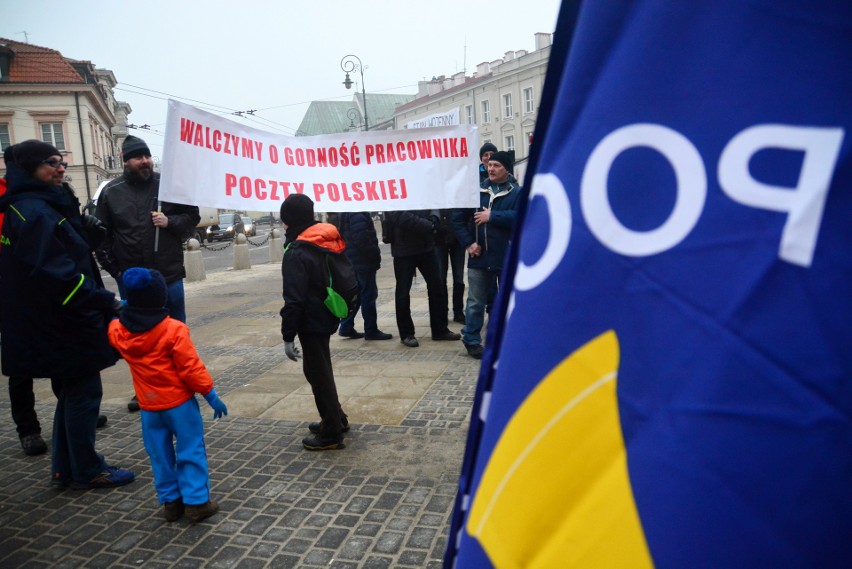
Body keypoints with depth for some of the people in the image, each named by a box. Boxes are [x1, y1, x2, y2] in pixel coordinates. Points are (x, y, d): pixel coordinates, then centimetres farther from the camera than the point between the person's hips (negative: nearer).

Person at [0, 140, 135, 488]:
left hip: (60, 322, 10)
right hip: (64, 325, -10)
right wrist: (105, 302, -24)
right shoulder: (34, 212, -18)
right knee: (84, 393, 1)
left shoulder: (47, 205, 14)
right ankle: (87, 471, 14)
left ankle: (66, 469, 28)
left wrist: (86, 230, 4)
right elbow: (56, 271, -26)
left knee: (73, 393, 18)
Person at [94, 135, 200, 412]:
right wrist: (114, 269, -2)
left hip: (169, 275, -1)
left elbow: (192, 217, 7)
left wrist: (170, 222, -12)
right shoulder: (111, 192, 2)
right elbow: (101, 234, 4)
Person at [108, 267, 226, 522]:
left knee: (160, 454, 15)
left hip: (149, 406, 5)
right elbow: (191, 368, -17)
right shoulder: (173, 330, -19)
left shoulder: (118, 330, -4)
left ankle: (170, 501, 23)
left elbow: (112, 334, 23)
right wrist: (211, 395, -9)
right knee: (190, 451, 5)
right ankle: (196, 501, 9)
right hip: (179, 402, -4)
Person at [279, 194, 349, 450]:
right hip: (327, 317, 8)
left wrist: (288, 335, -17)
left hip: (311, 323, -8)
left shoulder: (297, 252, -19)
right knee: (320, 369, 22)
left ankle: (331, 433, 12)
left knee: (318, 373, 2)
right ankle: (336, 419, 34)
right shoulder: (328, 241, 5)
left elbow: (294, 299, -22)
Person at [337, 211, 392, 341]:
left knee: (355, 294, 15)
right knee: (369, 295, -2)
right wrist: (376, 254, -13)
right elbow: (362, 239, -26)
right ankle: (371, 331, 5)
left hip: (353, 261, 10)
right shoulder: (358, 213, -19)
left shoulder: (346, 213, 13)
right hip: (364, 262, -10)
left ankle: (346, 327, 19)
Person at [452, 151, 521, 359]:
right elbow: (458, 218, 5)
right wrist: (468, 243, -6)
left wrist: (492, 216, -20)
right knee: (475, 302, 7)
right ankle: (472, 340, 19)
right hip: (480, 256, 2)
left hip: (508, 257, -1)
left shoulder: (517, 193, -3)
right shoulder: (476, 191, 5)